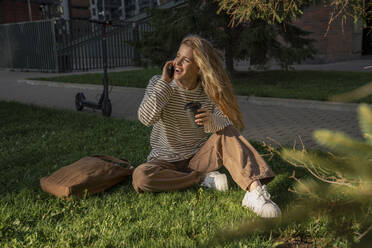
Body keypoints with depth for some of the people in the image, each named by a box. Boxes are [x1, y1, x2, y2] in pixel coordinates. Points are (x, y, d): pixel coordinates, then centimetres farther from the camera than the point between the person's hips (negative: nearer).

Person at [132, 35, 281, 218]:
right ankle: (204, 179, -20)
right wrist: (165, 82, -25)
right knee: (140, 176, -32)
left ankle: (254, 190, -39)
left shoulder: (210, 93, -5)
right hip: (166, 161, 0)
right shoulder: (158, 83, -8)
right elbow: (145, 118, -25)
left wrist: (212, 121, -36)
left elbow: (230, 125, -13)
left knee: (227, 134, -24)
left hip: (198, 158, 1)